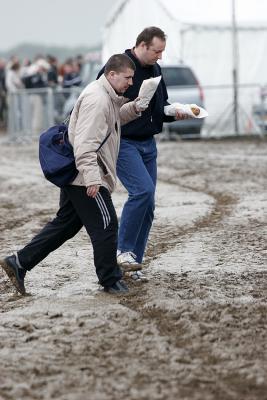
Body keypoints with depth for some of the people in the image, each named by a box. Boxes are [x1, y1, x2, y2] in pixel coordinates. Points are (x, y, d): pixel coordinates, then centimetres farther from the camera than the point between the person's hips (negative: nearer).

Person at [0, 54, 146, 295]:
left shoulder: (108, 97, 14)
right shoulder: (96, 99, -19)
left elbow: (115, 118, 33)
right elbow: (85, 143, -26)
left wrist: (134, 108, 12)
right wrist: (92, 178, -30)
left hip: (73, 175, 11)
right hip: (86, 176, -11)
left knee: (65, 224, 14)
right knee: (105, 225, -1)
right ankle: (110, 280, 10)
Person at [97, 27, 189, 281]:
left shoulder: (154, 70, 12)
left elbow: (161, 107, 22)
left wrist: (174, 114, 0)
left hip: (147, 145, 8)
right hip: (123, 143, -8)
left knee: (147, 207, 4)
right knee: (143, 189, -25)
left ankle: (133, 264, 11)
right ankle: (123, 249, -12)